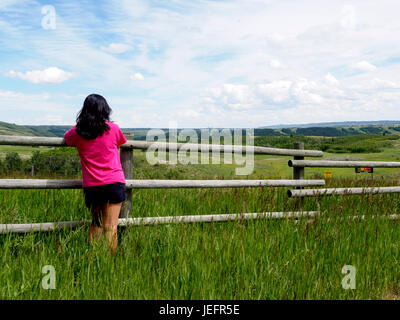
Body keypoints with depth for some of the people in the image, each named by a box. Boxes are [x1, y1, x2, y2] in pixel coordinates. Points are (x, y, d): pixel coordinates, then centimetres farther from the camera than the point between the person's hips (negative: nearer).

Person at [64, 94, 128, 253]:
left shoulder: (77, 132, 3)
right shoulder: (113, 128, 0)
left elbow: (66, 137, 26)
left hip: (91, 186, 2)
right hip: (114, 183, -2)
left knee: (96, 224, 17)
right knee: (111, 227, -2)